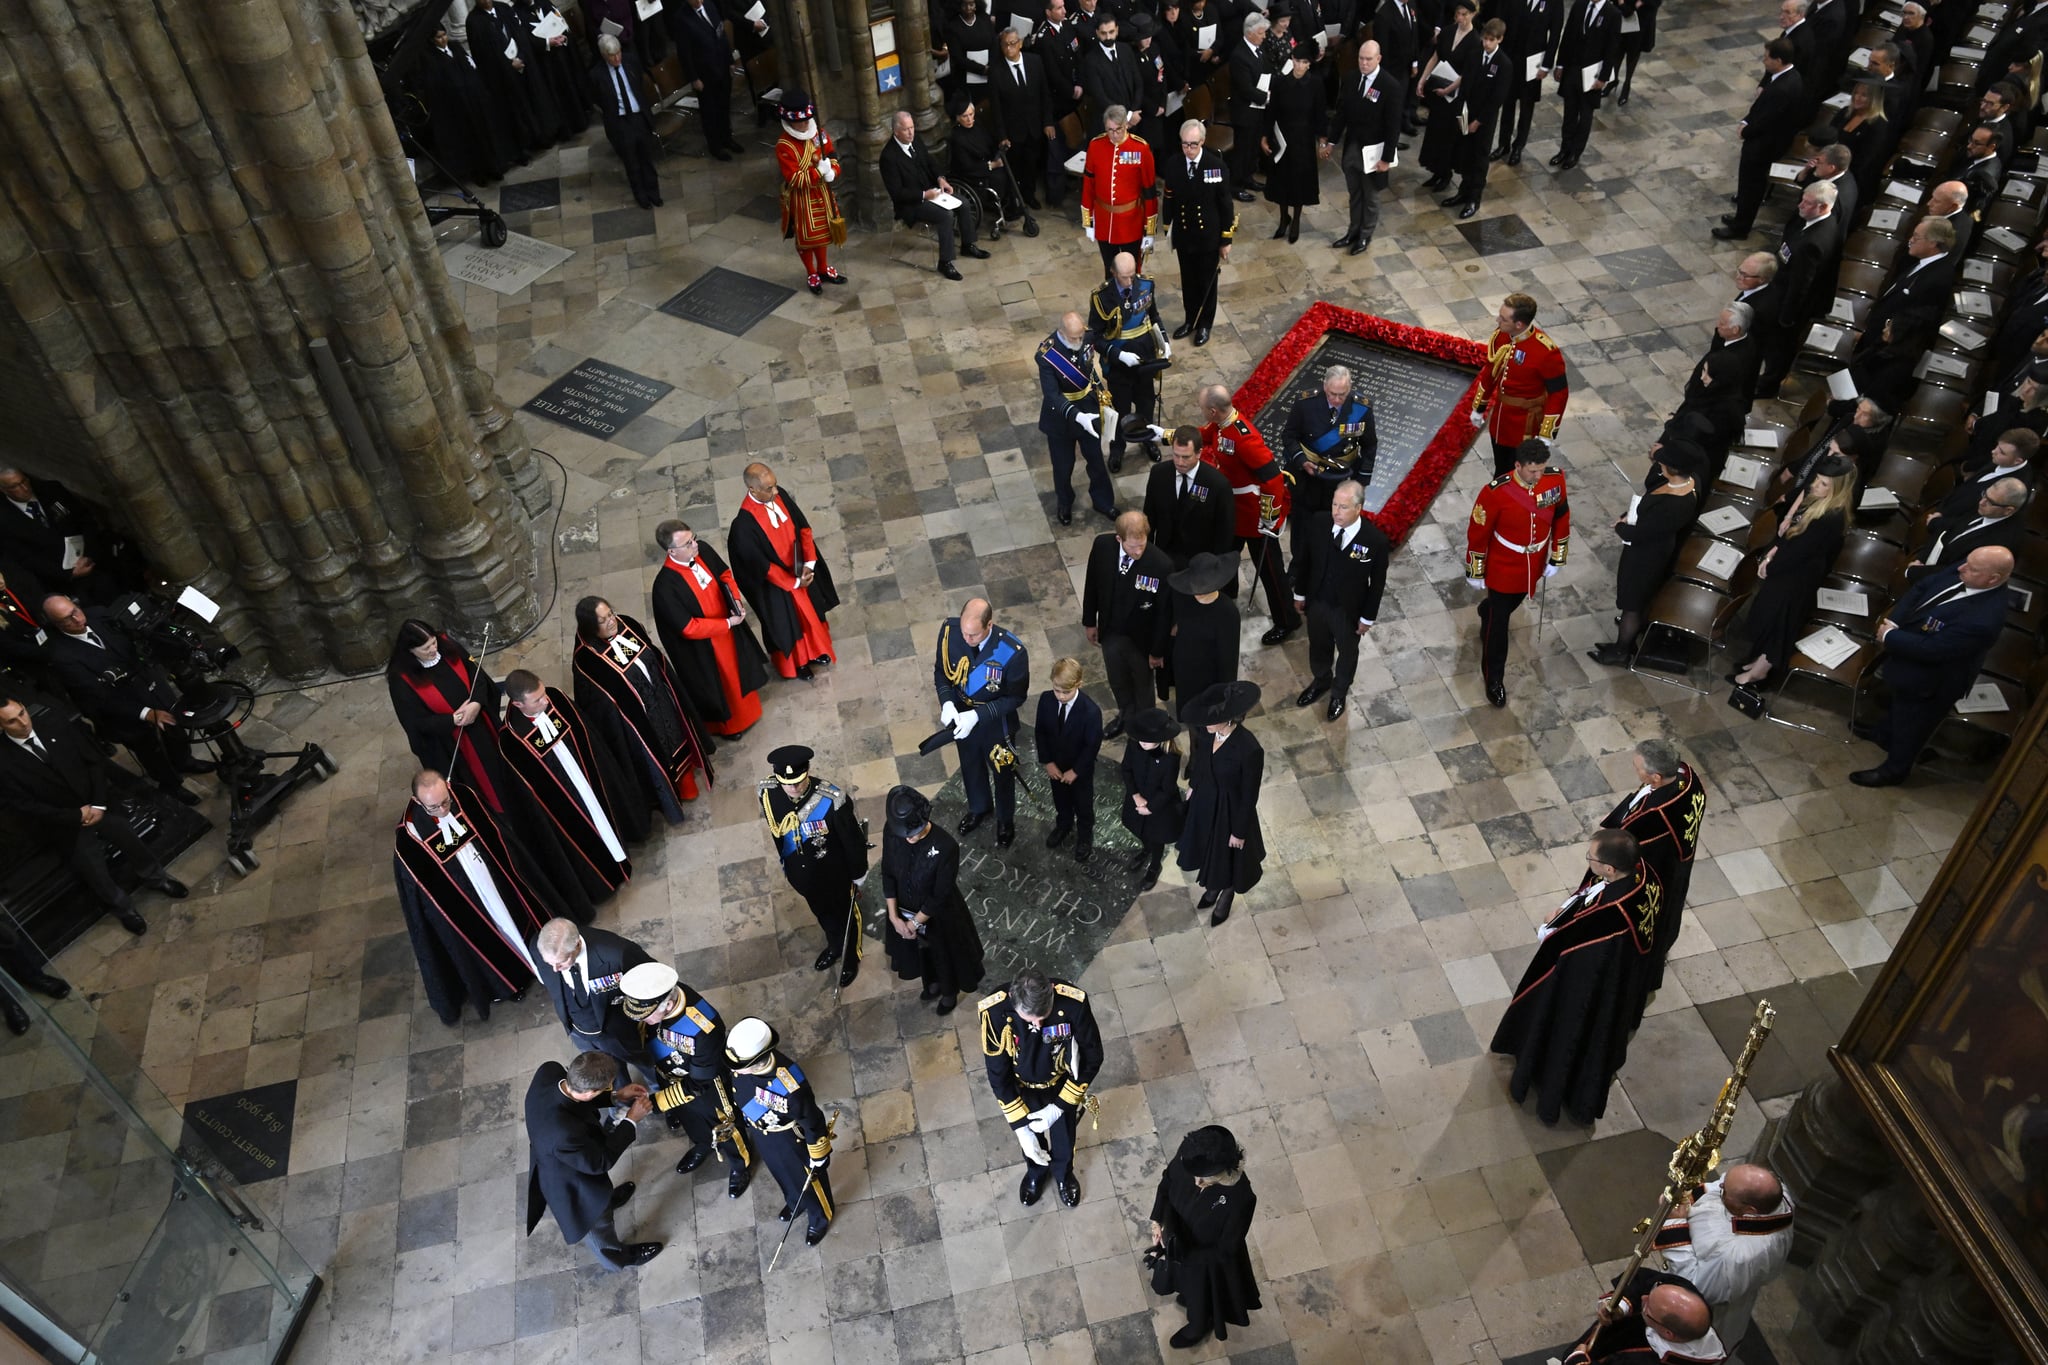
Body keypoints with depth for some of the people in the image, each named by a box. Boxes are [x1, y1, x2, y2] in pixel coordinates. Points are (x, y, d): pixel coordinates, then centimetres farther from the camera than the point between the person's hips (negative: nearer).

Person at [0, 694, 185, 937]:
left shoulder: (53, 723, -5)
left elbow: (94, 759, -1)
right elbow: (27, 807, -12)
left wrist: (99, 804, -9)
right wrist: (76, 816, -15)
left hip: (95, 805, 2)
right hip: (63, 825, -2)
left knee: (128, 836, -19)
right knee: (92, 869, -16)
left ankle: (154, 876, 10)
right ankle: (121, 906, 13)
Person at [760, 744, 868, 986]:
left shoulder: (833, 800, -37)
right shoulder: (768, 794, -24)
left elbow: (854, 839, -20)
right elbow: (776, 833, -3)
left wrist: (858, 877, -7)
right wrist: (785, 866, 11)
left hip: (834, 874, -4)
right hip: (801, 874, 4)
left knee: (844, 914, 26)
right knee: (821, 913, 32)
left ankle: (851, 957, 55)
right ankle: (834, 946, 63)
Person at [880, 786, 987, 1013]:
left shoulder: (946, 847, -37)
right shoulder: (891, 832, -24)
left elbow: (940, 895, -25)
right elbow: (888, 874, -11)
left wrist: (916, 922, -17)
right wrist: (894, 916, -14)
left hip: (939, 915, -4)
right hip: (905, 910, 4)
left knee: (945, 953, 26)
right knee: (919, 950, 32)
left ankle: (949, 992, 58)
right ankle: (933, 983, 64)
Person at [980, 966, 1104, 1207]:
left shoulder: (1073, 1003, -37)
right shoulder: (994, 1012, -37)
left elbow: (1093, 1058, -21)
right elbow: (998, 1075, -23)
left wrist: (1059, 1107, -20)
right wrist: (1021, 1128, -23)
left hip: (1063, 1086, 0)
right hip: (1022, 1089, 0)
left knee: (1064, 1137, 27)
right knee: (1030, 1138, 28)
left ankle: (1063, 1173, 61)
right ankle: (1036, 1171, 62)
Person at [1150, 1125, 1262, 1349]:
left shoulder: (1240, 1199, -42)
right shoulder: (1189, 1157, -31)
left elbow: (1225, 1251, -26)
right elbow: (1167, 1181, -7)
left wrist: (1181, 1253, -27)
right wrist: (1159, 1220, -18)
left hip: (1208, 1260, -4)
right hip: (1180, 1242, 4)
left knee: (1201, 1297, 28)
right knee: (1188, 1283, 36)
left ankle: (1199, 1328, 60)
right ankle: (1189, 1296, 69)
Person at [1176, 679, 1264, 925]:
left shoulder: (1249, 749, -37)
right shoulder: (1208, 731, -21)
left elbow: (1249, 796, -22)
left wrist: (1240, 832, -11)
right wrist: (1192, 786, 16)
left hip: (1230, 809, -5)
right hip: (1204, 799, 5)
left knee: (1228, 856, 23)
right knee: (1209, 847, 30)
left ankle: (1226, 896, 55)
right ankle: (1213, 887, 61)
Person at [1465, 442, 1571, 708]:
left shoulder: (1556, 479, -18)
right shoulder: (1497, 492, -31)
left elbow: (1561, 517, -1)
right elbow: (1477, 532, -18)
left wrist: (1557, 558, 6)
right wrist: (1475, 572, -9)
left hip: (1534, 564, 4)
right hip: (1503, 567, -4)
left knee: (1510, 604, 30)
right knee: (1499, 622, 9)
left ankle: (1487, 612, 65)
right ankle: (1493, 677, 28)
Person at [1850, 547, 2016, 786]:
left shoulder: (1983, 620, -42)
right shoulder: (1962, 575, -20)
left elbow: (1930, 649, -35)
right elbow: (1920, 589, -6)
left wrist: (1889, 636, -22)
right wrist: (1891, 621, -18)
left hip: (1929, 680, -7)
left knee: (1910, 725, 19)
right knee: (1900, 703, 35)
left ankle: (1894, 769, 43)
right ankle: (1885, 732, 63)